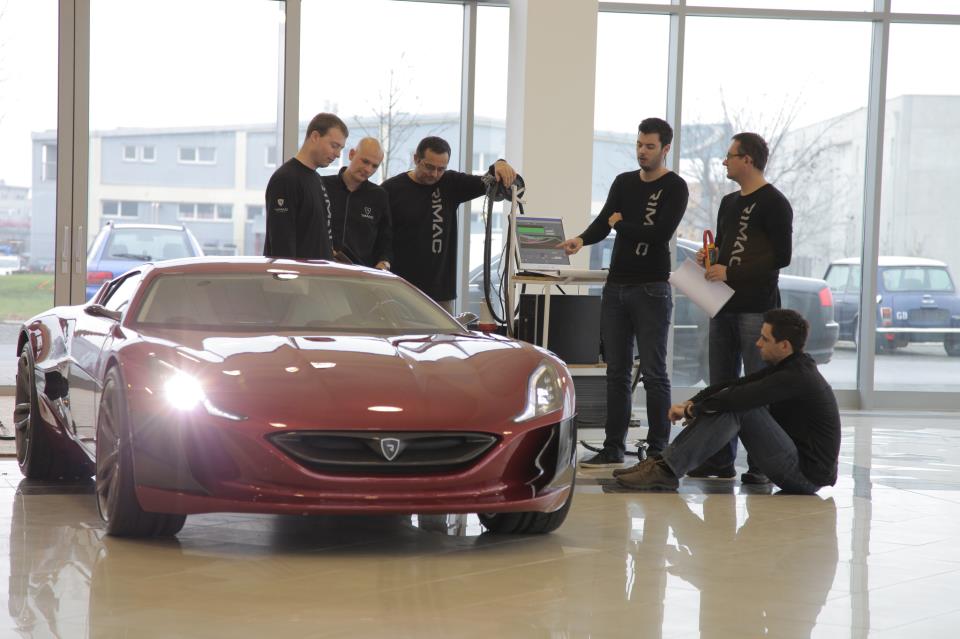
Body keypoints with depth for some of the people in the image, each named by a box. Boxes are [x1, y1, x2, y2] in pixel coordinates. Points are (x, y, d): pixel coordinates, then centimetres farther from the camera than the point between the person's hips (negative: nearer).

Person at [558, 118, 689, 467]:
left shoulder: (674, 188, -5)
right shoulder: (624, 183, 14)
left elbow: (661, 233, -17)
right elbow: (603, 222, 3)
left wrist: (621, 224, -6)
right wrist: (582, 239, -17)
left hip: (651, 290, -6)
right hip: (616, 287, 6)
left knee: (653, 373, -4)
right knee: (617, 372, 9)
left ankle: (657, 451, -1)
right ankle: (613, 448, 14)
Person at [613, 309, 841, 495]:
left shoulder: (797, 377, -19)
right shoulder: (786, 367, 12)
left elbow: (741, 397, -26)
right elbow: (733, 386, 9)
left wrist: (693, 410, -14)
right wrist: (692, 403, -5)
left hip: (808, 474, -10)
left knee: (736, 406, -21)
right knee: (730, 401, 3)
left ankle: (667, 471, -23)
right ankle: (664, 463, -6)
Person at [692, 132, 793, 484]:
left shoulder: (773, 203, -7)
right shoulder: (729, 203, 19)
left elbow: (781, 256, -13)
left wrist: (731, 273, -16)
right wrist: (709, 257, 5)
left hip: (756, 308, -8)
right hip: (724, 305, 8)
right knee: (721, 385, 8)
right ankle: (721, 459, 13)